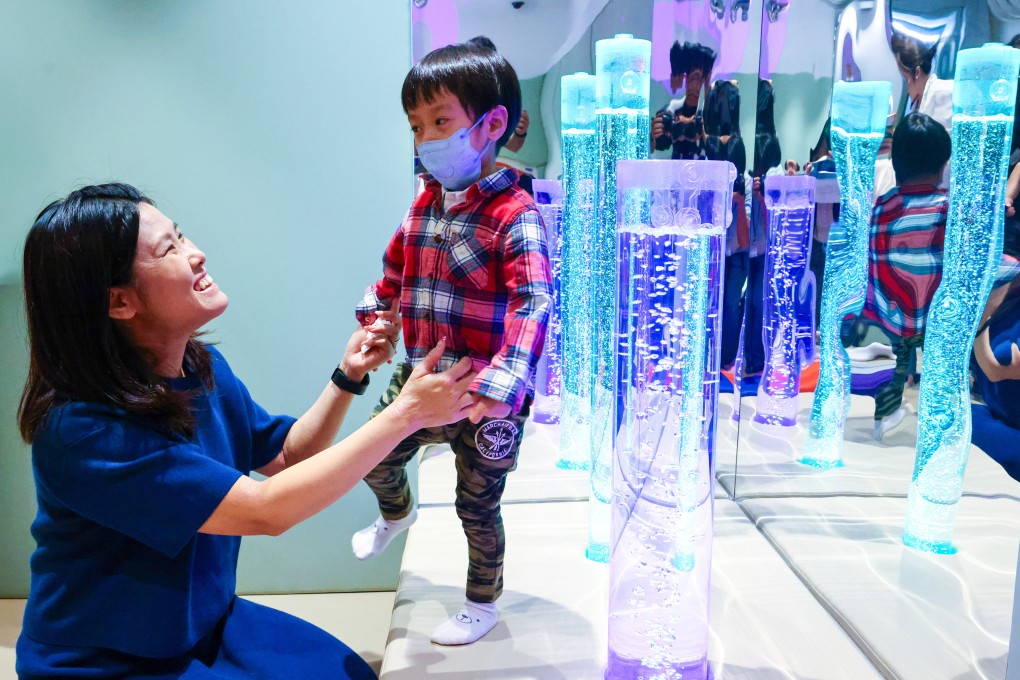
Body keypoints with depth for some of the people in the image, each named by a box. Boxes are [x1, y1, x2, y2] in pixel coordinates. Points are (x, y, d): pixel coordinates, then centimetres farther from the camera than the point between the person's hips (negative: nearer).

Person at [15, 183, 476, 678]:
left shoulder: (202, 367, -6)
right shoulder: (85, 429, -30)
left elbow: (284, 456, 6)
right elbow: (267, 511, -32)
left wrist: (349, 377, -10)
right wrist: (406, 413, -29)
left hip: (204, 623, 7)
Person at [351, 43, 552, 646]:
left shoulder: (515, 214, -21)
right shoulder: (425, 204, 3)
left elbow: (534, 304, -32)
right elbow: (395, 272, 20)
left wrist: (498, 390, -41)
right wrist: (369, 324, 18)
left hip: (486, 399, -6)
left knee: (478, 506, 12)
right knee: (374, 457, 22)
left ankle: (484, 604, 39)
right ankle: (398, 513, 58)